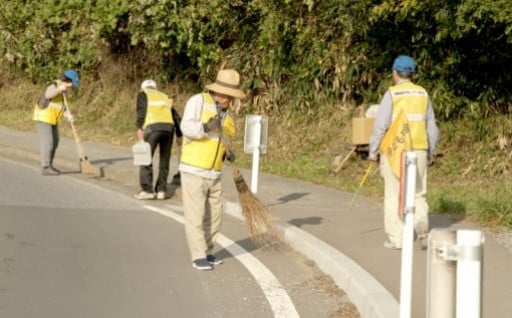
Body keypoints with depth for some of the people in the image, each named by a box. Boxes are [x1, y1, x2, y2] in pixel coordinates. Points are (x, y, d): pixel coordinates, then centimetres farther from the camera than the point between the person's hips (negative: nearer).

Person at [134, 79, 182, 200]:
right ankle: (161, 190, 11)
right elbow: (175, 116, 25)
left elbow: (141, 110, 1)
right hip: (169, 127, 4)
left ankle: (147, 190, -7)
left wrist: (139, 128, -6)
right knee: (164, 160, 13)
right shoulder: (165, 97, 33)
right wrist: (179, 135, 24)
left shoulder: (143, 94, 20)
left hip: (153, 127, -4)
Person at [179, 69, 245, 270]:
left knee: (214, 217, 11)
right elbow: (187, 127, -20)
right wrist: (206, 127, -39)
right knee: (195, 216, -3)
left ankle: (205, 252, 25)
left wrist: (228, 154, -2)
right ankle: (198, 257, 4)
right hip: (193, 171, -7)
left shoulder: (226, 116, 13)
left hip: (213, 175, 7)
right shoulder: (198, 101, -8)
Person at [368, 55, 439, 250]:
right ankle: (422, 225, -8)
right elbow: (432, 127, 8)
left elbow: (380, 125, -11)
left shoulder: (392, 94, -8)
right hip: (418, 151, 3)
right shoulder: (423, 94, 6)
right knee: (418, 194, 13)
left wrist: (373, 151, -2)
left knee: (393, 196, 6)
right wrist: (431, 153, 17)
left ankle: (395, 239, 8)